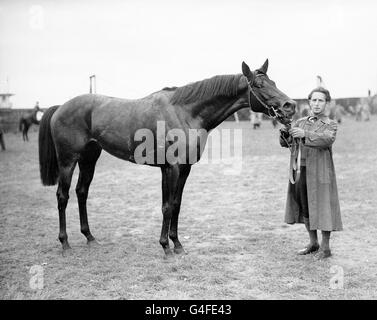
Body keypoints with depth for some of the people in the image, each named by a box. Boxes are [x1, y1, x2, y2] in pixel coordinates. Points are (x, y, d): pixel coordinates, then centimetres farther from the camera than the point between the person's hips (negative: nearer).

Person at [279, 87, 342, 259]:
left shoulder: (331, 125, 0)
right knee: (304, 207, 12)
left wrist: (305, 134, -35)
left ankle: (325, 247, 13)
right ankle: (313, 243, 28)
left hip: (320, 172, -5)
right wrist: (285, 134, -19)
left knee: (322, 207, -1)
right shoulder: (300, 122, 12)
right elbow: (285, 143, 4)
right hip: (301, 171, 5)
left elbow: (327, 140, -22)